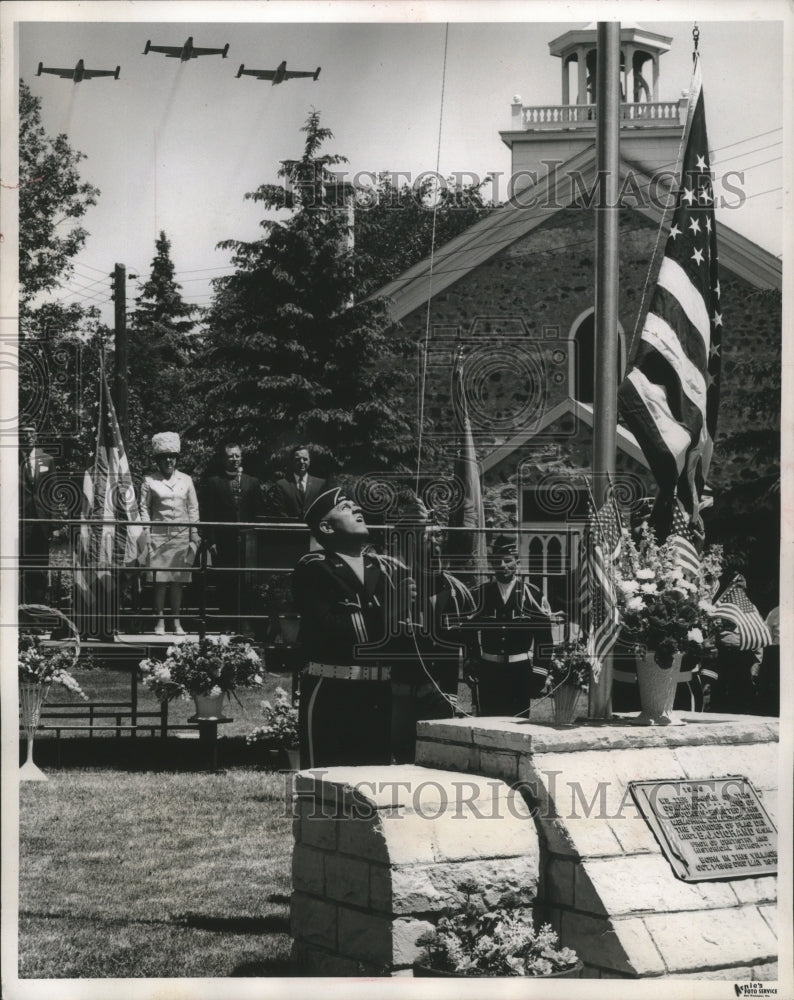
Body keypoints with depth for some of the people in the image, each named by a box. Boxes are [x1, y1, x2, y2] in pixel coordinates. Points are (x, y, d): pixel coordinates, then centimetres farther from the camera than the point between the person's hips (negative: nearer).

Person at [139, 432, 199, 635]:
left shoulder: (186, 480, 10)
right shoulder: (149, 481, 5)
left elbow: (193, 508, 12)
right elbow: (144, 508, 5)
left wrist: (194, 535, 6)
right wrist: (146, 534, -4)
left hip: (181, 535, 2)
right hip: (159, 535, -2)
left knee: (177, 580, 2)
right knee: (159, 580, -4)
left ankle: (177, 622, 5)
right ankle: (160, 621, 1)